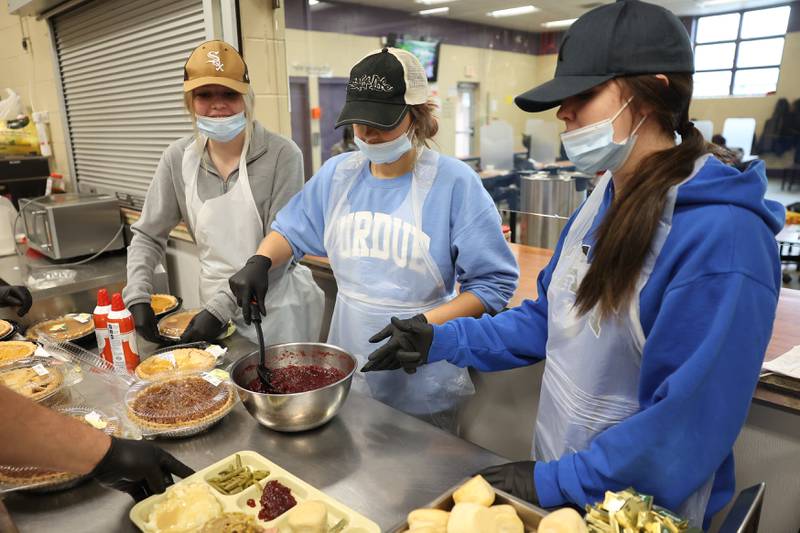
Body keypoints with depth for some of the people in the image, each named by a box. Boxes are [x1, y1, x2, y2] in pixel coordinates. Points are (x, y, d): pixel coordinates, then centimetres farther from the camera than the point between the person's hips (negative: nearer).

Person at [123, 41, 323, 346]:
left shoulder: (281, 155, -15)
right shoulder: (178, 159, -2)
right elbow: (147, 236, 6)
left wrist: (221, 308, -20)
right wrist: (138, 297, -7)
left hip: (278, 311, -3)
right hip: (216, 309, 4)